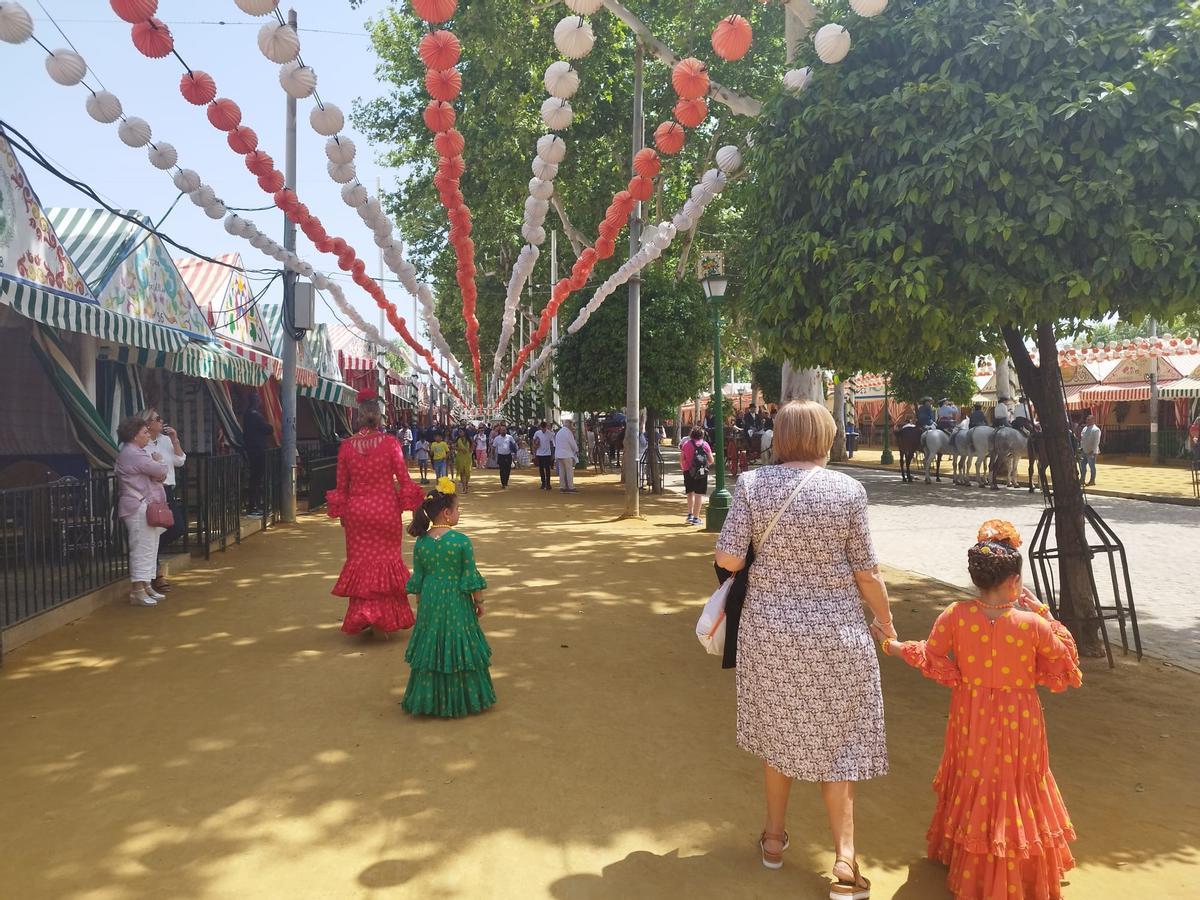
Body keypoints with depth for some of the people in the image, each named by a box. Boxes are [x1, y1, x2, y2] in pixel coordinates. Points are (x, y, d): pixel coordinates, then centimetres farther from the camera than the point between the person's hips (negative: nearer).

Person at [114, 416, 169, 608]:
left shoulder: (136, 452, 19)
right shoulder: (133, 454, -16)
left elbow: (159, 475, 18)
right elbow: (161, 470, -17)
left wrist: (158, 474, -6)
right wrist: (160, 460, 5)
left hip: (146, 506, 11)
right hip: (139, 508, -11)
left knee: (150, 548, 14)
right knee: (142, 549, -9)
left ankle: (146, 587, 21)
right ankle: (138, 592, -5)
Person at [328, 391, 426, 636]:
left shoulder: (346, 446, -4)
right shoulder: (390, 443, -10)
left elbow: (341, 485, 4)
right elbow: (403, 480, -8)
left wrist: (341, 513, 15)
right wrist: (405, 503, 7)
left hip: (357, 511, 1)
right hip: (386, 510, -1)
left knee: (360, 560, 14)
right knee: (387, 559, 12)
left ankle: (362, 616, 15)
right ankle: (387, 619, 18)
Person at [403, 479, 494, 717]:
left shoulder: (421, 542, -3)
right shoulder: (462, 541, -15)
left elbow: (417, 579, 4)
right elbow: (471, 577, -11)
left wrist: (421, 602, 17)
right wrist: (479, 601, 2)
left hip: (430, 602, 4)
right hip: (457, 603, -4)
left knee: (431, 646, 14)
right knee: (457, 648, 8)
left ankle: (429, 699, 21)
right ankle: (457, 700, 17)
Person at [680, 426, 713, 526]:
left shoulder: (686, 444, 2)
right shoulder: (705, 444, 1)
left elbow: (681, 459, -1)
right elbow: (711, 460, 3)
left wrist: (683, 468, 16)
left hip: (688, 472, 1)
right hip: (702, 472, -1)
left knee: (690, 493, 17)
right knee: (699, 494, 1)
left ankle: (690, 514, 11)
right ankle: (696, 517, 0)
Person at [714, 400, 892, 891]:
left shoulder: (752, 483, -9)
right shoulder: (847, 489, -9)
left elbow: (728, 559, -12)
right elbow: (866, 573, -5)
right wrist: (886, 623, 11)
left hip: (769, 627, 1)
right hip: (835, 630, -1)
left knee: (778, 731, 20)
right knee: (837, 739, 14)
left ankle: (774, 838, 35)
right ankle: (844, 859, 14)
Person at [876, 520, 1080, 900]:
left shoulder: (955, 616, -16)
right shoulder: (1033, 624, -22)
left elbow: (929, 658, -3)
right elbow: (1064, 669, -5)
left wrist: (894, 647, 15)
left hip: (971, 722, 2)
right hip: (1017, 724, -2)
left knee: (974, 786, 22)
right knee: (1015, 788, 17)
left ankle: (973, 866, 39)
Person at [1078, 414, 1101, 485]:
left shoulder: (1096, 430, -13)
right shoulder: (1085, 428, 13)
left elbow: (1096, 441, -17)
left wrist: (1094, 451, -21)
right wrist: (1081, 448, 15)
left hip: (1091, 452, -8)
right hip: (1084, 451, 8)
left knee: (1092, 466, 1)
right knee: (1082, 465, 9)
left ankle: (1092, 480, 10)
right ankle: (1082, 480, 16)